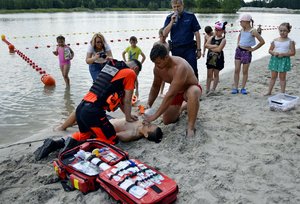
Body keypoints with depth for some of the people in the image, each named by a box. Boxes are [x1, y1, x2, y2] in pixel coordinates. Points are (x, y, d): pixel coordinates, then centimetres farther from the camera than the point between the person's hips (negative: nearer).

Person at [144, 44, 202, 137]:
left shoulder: (180, 67, -38)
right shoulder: (158, 68, -16)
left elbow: (170, 95, -41)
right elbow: (155, 87, 2)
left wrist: (155, 115, -40)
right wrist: (149, 104, -12)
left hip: (190, 88, -6)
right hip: (175, 91, 7)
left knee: (193, 92, -44)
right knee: (166, 120, 2)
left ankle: (191, 128, -30)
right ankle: (180, 109, 32)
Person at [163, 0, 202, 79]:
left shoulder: (190, 16, 1)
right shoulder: (169, 18, 7)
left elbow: (196, 33, 3)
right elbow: (165, 34, -3)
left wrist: (198, 49, -1)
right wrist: (172, 21, -13)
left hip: (189, 48, -2)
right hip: (176, 49, 2)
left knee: (193, 71, -5)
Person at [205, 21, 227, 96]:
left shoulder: (223, 40, -8)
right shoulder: (211, 38, 7)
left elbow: (219, 49, -19)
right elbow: (206, 45, -6)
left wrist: (210, 47, -9)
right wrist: (214, 46, -16)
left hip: (218, 59, -4)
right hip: (210, 58, 4)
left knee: (216, 74, 5)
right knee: (209, 74, 5)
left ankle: (213, 89, 12)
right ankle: (207, 89, 10)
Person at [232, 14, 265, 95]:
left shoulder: (253, 31, -14)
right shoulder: (242, 29, 5)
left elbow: (262, 41, -13)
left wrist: (253, 49, -9)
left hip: (247, 52, -5)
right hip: (239, 50, 5)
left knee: (245, 71, 4)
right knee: (236, 70, 3)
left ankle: (243, 88, 15)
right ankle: (235, 88, 9)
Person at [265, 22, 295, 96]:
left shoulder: (290, 41, -4)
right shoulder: (275, 40, 4)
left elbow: (293, 52, -7)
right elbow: (270, 50, 9)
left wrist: (283, 54, -19)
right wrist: (273, 53, -12)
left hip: (284, 60, -2)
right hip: (274, 59, 2)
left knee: (282, 77, 6)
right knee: (273, 76, 10)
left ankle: (283, 93, 16)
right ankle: (269, 92, 19)